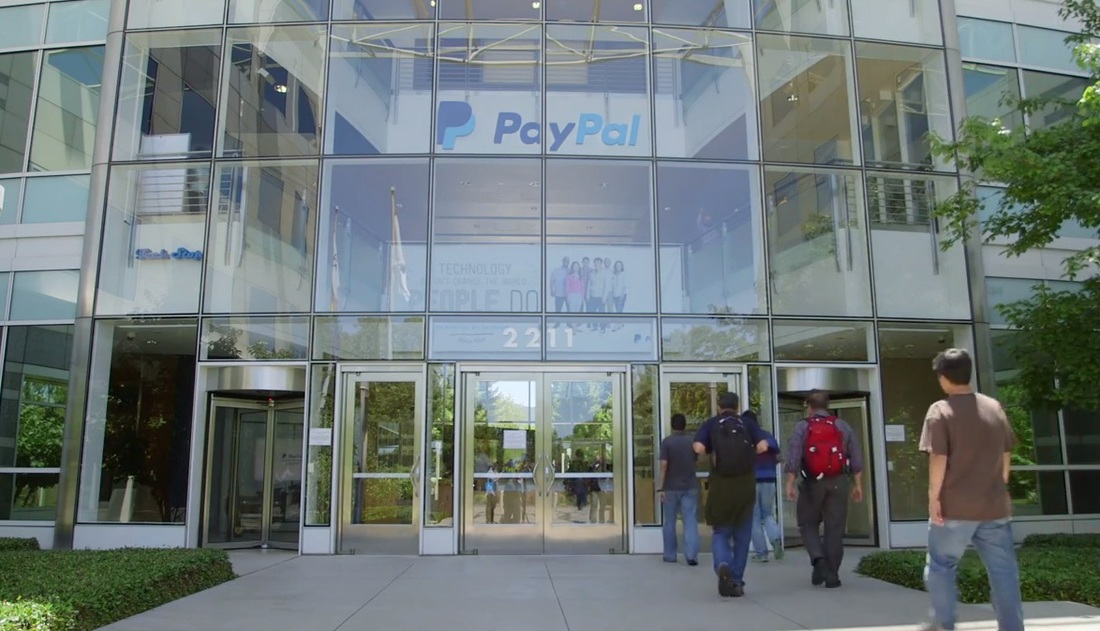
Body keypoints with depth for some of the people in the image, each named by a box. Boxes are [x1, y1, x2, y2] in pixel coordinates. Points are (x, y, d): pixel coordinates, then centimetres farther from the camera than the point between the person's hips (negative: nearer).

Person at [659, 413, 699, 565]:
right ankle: (691, 555, -9)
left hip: (671, 488, -2)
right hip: (690, 487, 2)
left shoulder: (667, 441, -9)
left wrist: (660, 488, -12)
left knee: (669, 522, 10)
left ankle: (670, 555, 16)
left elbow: (663, 466, -14)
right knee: (691, 521, 0)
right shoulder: (692, 441, 2)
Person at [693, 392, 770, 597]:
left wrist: (711, 453, 9)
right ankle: (736, 582, 15)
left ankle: (722, 565, -17)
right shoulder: (748, 423, 7)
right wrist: (747, 454, 12)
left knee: (721, 531, 11)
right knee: (742, 534, 13)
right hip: (745, 484, 1)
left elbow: (698, 448, -12)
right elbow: (762, 447, -8)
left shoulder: (710, 424, 4)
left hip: (720, 485, -1)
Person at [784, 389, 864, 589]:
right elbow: (856, 458, 6)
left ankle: (818, 559, -9)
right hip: (838, 482, 2)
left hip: (812, 482, -2)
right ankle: (832, 575, 7)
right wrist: (857, 484, 10)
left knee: (808, 524, 13)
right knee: (835, 528, 6)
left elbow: (793, 458, -9)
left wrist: (790, 484, -8)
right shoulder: (842, 426, 7)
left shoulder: (802, 427, -1)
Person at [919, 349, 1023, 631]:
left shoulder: (941, 410, -10)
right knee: (1003, 570, 8)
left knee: (940, 565, 11)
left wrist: (933, 497, -10)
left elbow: (938, 458, -16)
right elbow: (1007, 455, 13)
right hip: (995, 505, 5)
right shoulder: (995, 407, 8)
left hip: (955, 506, -4)